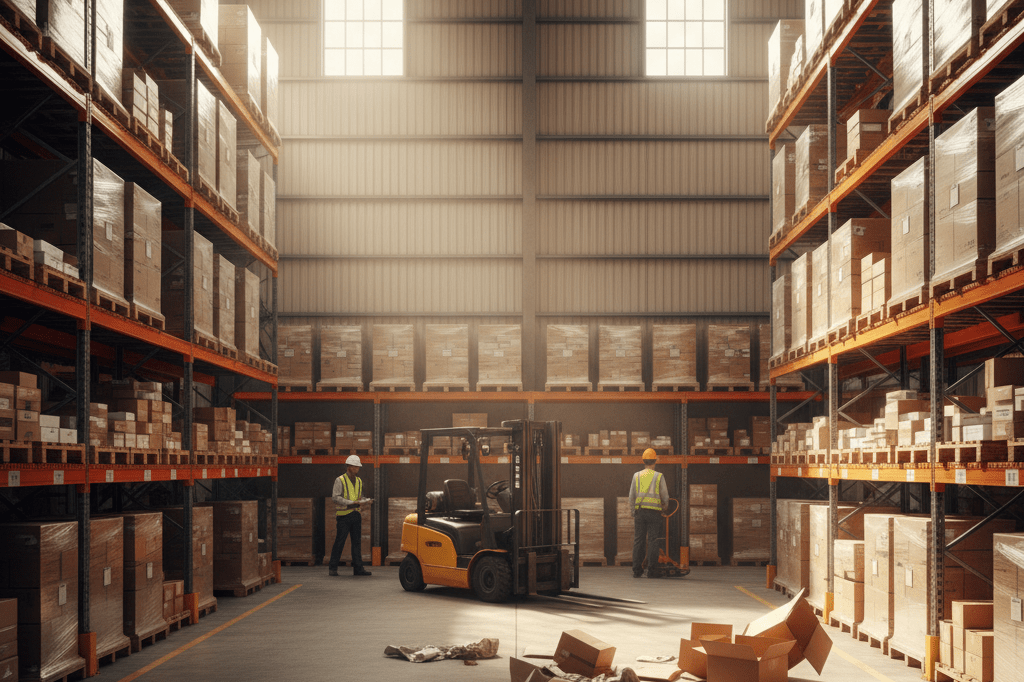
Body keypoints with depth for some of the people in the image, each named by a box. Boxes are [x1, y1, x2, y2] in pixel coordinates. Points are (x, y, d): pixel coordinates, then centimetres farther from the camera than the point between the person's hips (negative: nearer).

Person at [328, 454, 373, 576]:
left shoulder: (359, 481, 16)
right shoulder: (340, 480, -4)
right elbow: (335, 497, -12)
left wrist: (363, 501, 0)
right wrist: (351, 502, -21)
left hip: (356, 514, 6)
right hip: (344, 515, -6)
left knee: (357, 542, 5)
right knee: (339, 541, -5)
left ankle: (358, 568, 7)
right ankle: (333, 568, 2)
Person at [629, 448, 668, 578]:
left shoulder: (637, 475, 6)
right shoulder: (659, 477, 1)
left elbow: (632, 496, 8)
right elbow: (665, 496, 5)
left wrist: (633, 513, 15)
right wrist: (665, 505, 27)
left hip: (639, 511, 2)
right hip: (654, 512, -2)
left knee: (638, 541, 2)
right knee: (652, 541, -1)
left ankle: (637, 570, -1)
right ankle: (651, 571, -4)